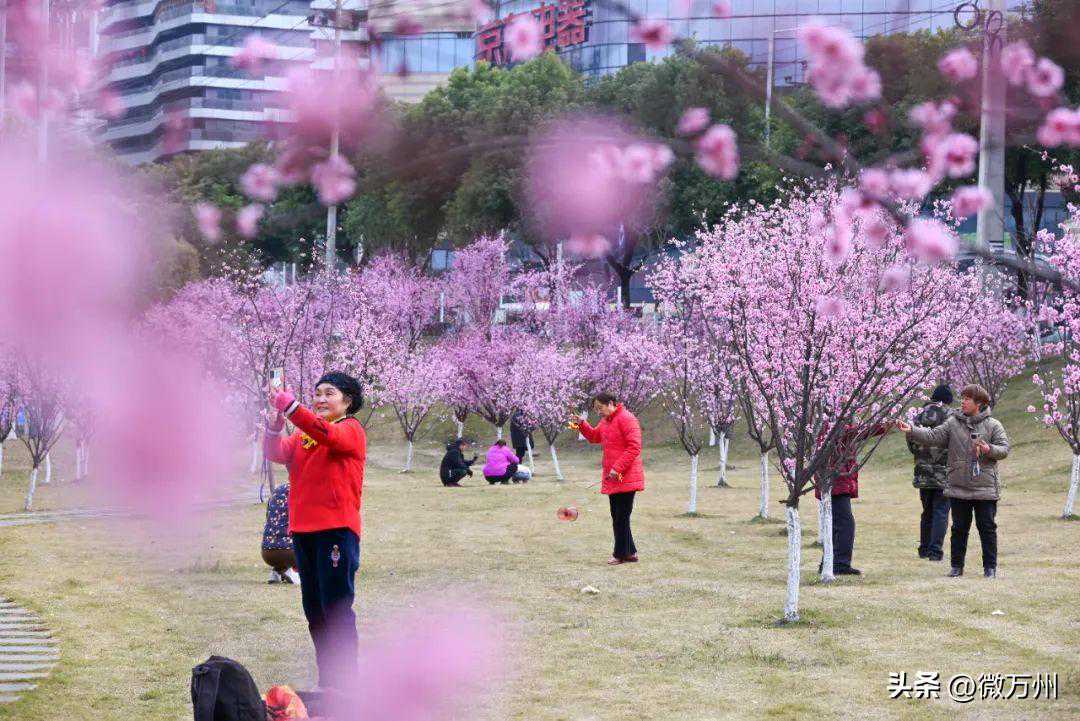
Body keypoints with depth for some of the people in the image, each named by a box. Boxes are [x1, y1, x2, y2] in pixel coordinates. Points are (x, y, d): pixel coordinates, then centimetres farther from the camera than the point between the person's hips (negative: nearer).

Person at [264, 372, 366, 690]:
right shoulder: (303, 434, 16)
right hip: (303, 530, 7)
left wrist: (292, 409, -34)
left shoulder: (351, 429, -2)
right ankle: (327, 682, 19)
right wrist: (276, 420, -19)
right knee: (314, 610, 11)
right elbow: (277, 453, -1)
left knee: (336, 608, -7)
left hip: (337, 529, -7)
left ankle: (344, 683, -4)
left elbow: (328, 434, -24)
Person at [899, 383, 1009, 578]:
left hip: (985, 488, -2)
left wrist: (989, 449, -21)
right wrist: (911, 430, -14)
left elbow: (1004, 449, -2)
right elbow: (933, 436, -2)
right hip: (958, 487, 2)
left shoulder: (993, 425, 0)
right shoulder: (953, 423, 5)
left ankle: (990, 566, 11)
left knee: (987, 528, 2)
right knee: (959, 528, 9)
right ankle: (957, 566, 17)